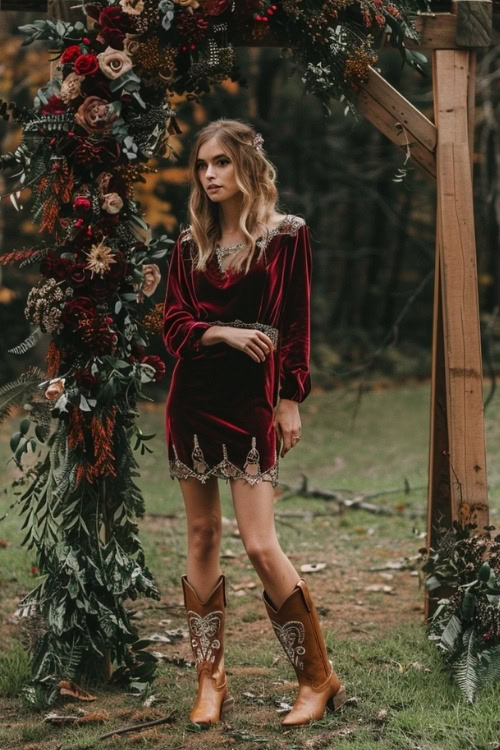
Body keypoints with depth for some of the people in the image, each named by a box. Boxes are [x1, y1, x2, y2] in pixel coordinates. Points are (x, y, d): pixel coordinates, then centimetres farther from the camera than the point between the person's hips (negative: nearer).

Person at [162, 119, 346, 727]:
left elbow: (296, 324, -2)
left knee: (260, 546, -10)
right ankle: (210, 681, 14)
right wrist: (224, 333, -13)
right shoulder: (189, 246, 10)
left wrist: (290, 400, -7)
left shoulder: (286, 235, 0)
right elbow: (173, 324, 5)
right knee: (201, 538, 6)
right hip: (193, 397, 4)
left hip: (252, 399, -4)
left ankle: (319, 679, 3)